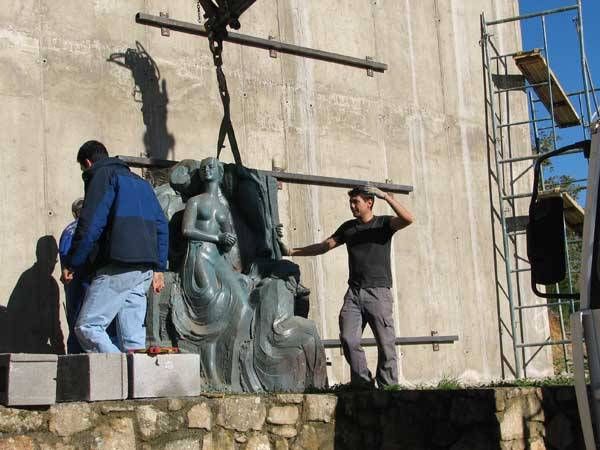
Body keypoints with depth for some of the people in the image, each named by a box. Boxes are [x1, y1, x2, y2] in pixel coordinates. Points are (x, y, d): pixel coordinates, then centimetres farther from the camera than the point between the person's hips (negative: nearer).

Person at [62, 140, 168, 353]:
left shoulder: (102, 176, 3)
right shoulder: (140, 182, 27)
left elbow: (90, 225, -9)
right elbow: (161, 226, 23)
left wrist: (71, 264, -4)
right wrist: (159, 268, 21)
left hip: (118, 267, -8)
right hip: (144, 269, 8)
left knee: (86, 327, -9)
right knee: (133, 336, 6)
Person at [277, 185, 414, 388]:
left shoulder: (383, 223, 5)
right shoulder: (348, 227, 18)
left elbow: (407, 219, -14)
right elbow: (324, 246, 21)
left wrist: (386, 196, -19)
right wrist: (291, 251, 18)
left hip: (378, 291, -4)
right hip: (354, 292, 4)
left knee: (386, 343, -6)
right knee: (348, 339, -9)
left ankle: (388, 388, 2)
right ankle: (363, 384, 3)